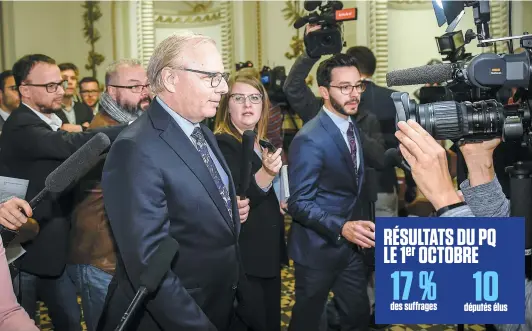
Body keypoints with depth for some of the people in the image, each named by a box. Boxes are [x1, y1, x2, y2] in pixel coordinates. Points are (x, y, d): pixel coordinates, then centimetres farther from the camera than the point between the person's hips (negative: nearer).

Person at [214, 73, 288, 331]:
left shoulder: (264, 143, 11)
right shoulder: (222, 144, -15)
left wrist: (283, 201, 5)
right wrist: (266, 173, -39)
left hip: (270, 251, 8)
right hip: (244, 257, -8)